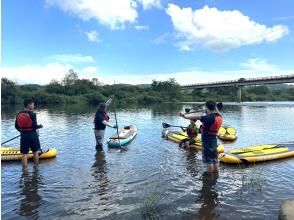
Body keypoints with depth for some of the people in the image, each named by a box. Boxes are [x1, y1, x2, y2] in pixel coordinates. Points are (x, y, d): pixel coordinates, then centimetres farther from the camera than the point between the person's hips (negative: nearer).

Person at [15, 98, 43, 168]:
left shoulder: (19, 115, 1)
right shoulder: (32, 114, -14)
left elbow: (16, 126, 6)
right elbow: (34, 126, -18)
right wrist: (40, 126, 2)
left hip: (23, 136, 3)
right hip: (32, 135, -3)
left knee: (24, 154, 7)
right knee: (35, 152, 16)